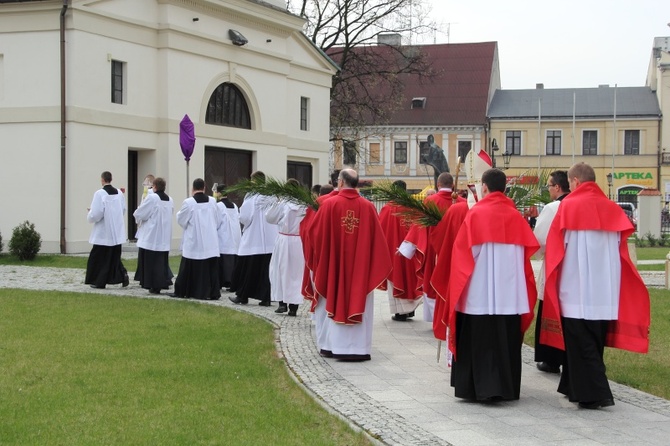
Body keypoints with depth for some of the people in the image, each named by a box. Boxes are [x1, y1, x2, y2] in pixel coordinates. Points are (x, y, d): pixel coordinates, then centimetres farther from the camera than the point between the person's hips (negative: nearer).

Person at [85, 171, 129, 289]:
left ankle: (99, 281, 9)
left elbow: (96, 214, -17)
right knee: (115, 256, 16)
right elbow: (123, 210, 11)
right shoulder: (119, 193, 3)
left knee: (99, 257, 6)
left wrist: (90, 215, 3)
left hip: (103, 232, -6)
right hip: (117, 232, 6)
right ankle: (122, 274, -2)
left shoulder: (100, 194, -15)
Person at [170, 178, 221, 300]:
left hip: (194, 242, -2)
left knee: (189, 267, 6)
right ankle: (213, 293, 3)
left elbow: (181, 220, -1)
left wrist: (179, 213, 19)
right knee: (211, 267, 5)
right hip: (211, 242, 2)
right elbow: (218, 221, 7)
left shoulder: (188, 203, -11)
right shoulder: (212, 201, -2)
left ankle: (181, 291, 13)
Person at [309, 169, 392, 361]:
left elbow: (315, 232, -2)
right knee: (360, 304, 7)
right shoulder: (368, 207, -4)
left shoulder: (330, 204, -8)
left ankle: (338, 346, 7)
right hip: (361, 266, 1)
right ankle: (360, 348, 6)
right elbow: (377, 238, -1)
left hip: (336, 265, -1)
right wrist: (379, 265, 9)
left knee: (337, 302, 7)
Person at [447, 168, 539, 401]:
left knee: (481, 341, 2)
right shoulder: (516, 216, 4)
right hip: (511, 291, 4)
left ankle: (485, 387, -2)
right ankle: (508, 387, 14)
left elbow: (463, 252, -5)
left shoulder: (475, 214, -6)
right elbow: (526, 253, 8)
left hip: (480, 290, -4)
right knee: (507, 341, 10)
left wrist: (457, 289, 6)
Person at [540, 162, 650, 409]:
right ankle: (576, 387, 24)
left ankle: (593, 394, -8)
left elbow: (555, 248, -3)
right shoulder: (612, 209, 7)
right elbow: (621, 249, 10)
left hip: (576, 289, -5)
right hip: (605, 291, 5)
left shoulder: (569, 206, -6)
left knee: (581, 343, -1)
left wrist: (553, 281, 8)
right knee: (595, 342, 14)